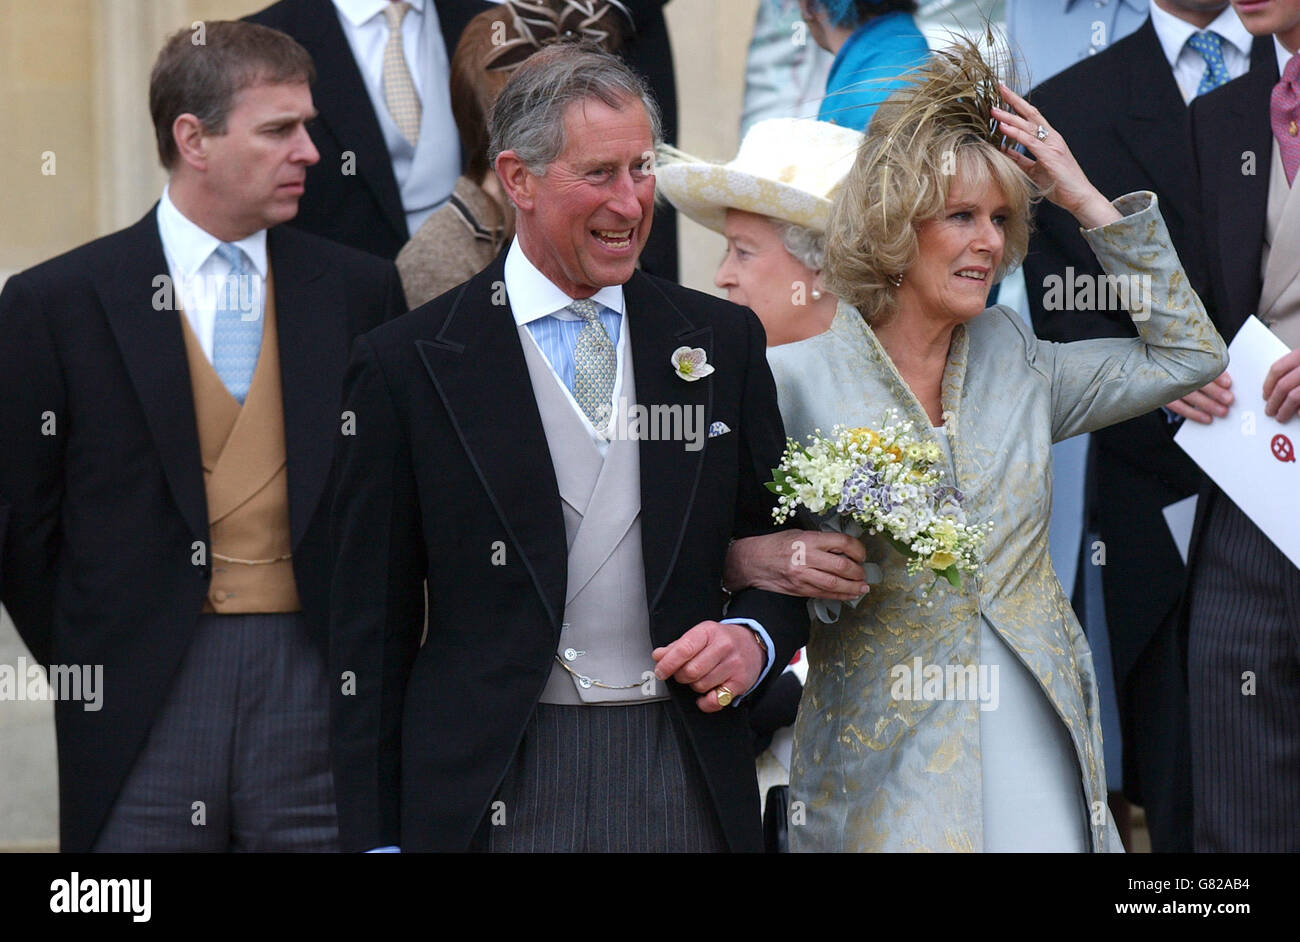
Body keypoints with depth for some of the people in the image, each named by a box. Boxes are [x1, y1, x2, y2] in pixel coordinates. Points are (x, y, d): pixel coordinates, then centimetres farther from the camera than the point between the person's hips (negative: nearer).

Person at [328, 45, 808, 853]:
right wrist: (376, 837, -4)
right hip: (491, 789, -3)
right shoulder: (408, 365, 0)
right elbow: (373, 627, 0)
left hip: (686, 785, 3)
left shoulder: (723, 342, 9)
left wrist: (754, 638, -6)